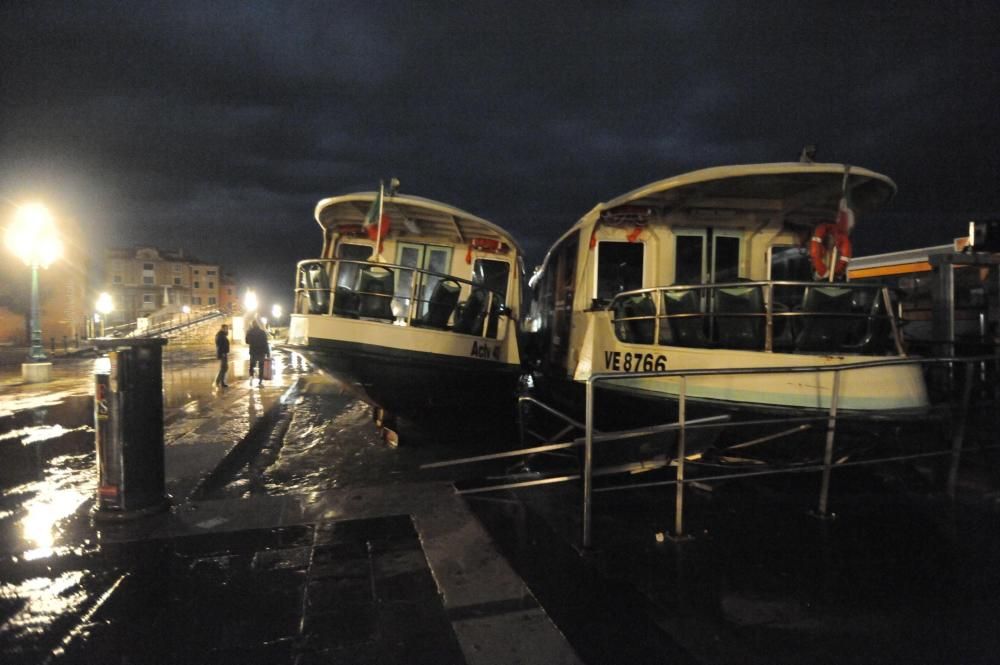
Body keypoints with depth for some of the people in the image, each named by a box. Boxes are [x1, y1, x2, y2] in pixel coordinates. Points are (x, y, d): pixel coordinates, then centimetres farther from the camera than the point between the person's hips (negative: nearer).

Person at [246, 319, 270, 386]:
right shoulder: (262, 332, -12)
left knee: (252, 366, 17)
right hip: (261, 352, -1)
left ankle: (251, 377, -8)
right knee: (261, 367, 9)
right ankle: (260, 381, 9)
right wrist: (268, 353, -6)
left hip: (253, 352, 2)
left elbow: (247, 342, 8)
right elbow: (266, 344, -11)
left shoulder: (249, 332, -4)